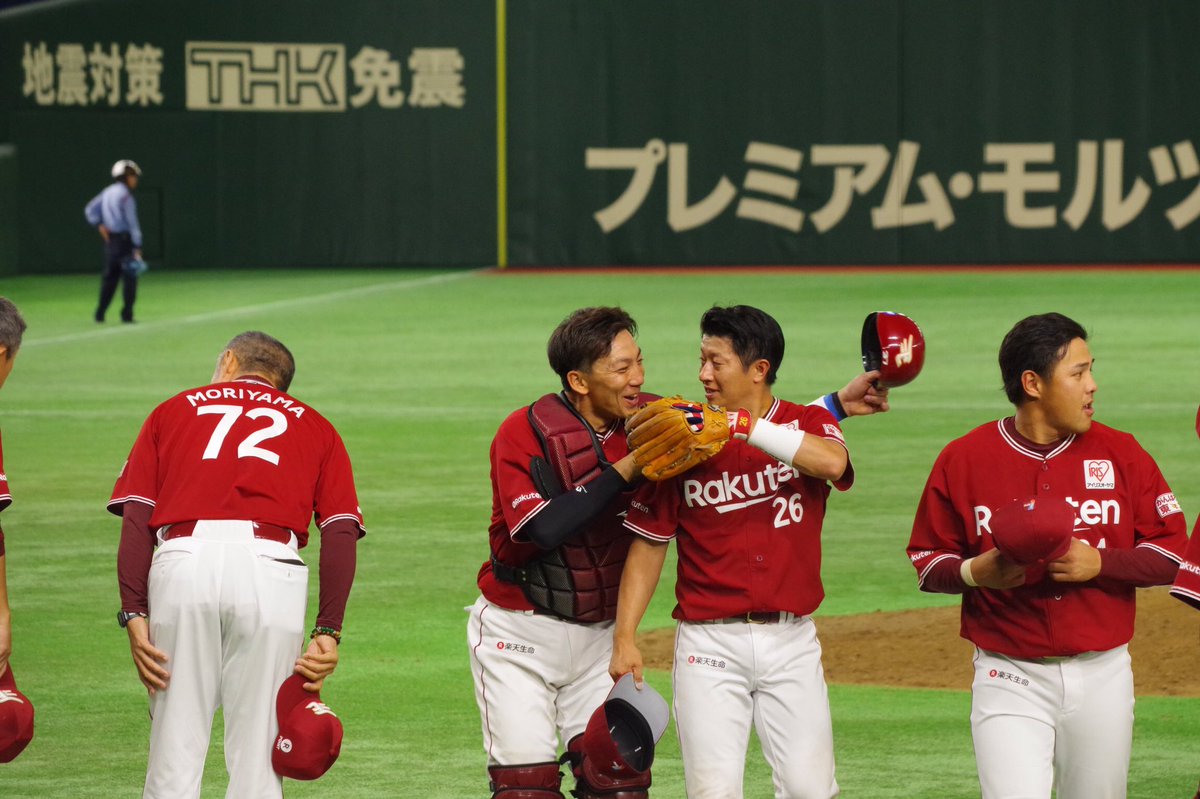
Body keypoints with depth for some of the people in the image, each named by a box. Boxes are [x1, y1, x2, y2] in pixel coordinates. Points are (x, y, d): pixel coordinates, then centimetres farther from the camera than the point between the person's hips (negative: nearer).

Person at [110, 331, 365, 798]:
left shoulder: (174, 410, 24)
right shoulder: (314, 426, 24)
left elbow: (135, 517, 9)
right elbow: (341, 532, 8)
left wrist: (134, 615, 3)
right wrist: (328, 632, 4)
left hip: (183, 563, 0)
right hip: (270, 567, 0)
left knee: (176, 748, 5)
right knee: (256, 752, 5)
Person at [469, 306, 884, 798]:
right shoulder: (524, 433, -17)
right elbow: (544, 529, -30)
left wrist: (837, 403, -6)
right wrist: (628, 467, -29)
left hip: (599, 633, 5)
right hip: (518, 631, -5)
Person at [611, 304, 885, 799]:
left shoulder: (809, 424, 3)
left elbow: (832, 462, -22)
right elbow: (649, 542, 5)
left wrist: (743, 424, -24)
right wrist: (625, 637, -4)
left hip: (792, 641, 1)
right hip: (709, 643, -1)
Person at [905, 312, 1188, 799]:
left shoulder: (1121, 454, 2)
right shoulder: (963, 460, -2)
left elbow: (1173, 553, 3)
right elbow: (927, 562, 5)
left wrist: (1099, 563, -13)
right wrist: (977, 572, -16)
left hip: (1101, 676, 2)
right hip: (1009, 680, -2)